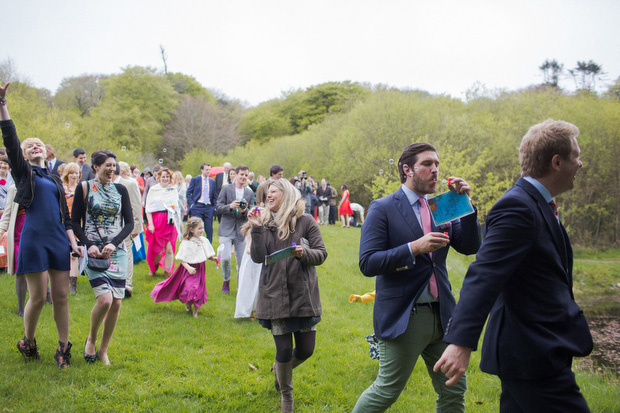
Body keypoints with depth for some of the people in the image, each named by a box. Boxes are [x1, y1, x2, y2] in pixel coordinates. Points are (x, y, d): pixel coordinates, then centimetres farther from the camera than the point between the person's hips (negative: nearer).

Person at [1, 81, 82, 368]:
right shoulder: (23, 172, 8)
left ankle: (63, 349, 12)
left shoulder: (55, 180, 20)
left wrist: (73, 242, 10)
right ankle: (27, 342, 20)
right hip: (34, 239, -4)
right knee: (38, 297, -2)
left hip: (59, 240, 4)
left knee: (61, 296, 3)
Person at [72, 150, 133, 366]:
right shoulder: (84, 188, 1)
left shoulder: (120, 190, 9)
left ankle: (103, 350, 14)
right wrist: (88, 245, -13)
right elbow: (75, 221, 2)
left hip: (117, 251, 3)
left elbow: (130, 222, 5)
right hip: (94, 251, -3)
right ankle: (91, 339, 10)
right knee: (104, 299, -18)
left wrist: (114, 243, -11)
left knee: (116, 303, -1)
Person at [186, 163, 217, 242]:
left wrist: (215, 206, 3)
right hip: (197, 206, -3)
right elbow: (188, 193, 4)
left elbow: (215, 196, 17)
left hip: (209, 207, 3)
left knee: (209, 229, -1)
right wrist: (192, 204, -8)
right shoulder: (195, 179, 4)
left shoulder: (212, 182, 14)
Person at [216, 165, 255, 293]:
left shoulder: (250, 193, 10)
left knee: (242, 261, 2)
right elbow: (218, 208, 0)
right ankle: (226, 280, 14)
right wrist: (230, 206, -18)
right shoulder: (226, 189, 3)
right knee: (226, 257, -14)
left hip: (241, 231, 2)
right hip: (226, 230, -2)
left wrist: (244, 211, -14)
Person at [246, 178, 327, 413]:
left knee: (305, 350, 6)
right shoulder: (265, 222, 5)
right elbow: (258, 257, -5)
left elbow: (321, 254, -3)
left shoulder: (305, 221, -1)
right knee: (284, 350, 0)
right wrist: (256, 229, -12)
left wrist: (304, 254, -22)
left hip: (303, 294, 0)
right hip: (275, 295, 0)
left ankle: (280, 369, 40)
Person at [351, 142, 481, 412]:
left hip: (441, 316, 6)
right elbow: (367, 263, -15)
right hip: (403, 317, -6)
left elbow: (470, 247, 6)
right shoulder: (382, 209, -7)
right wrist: (414, 248, -24)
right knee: (387, 390, 3)